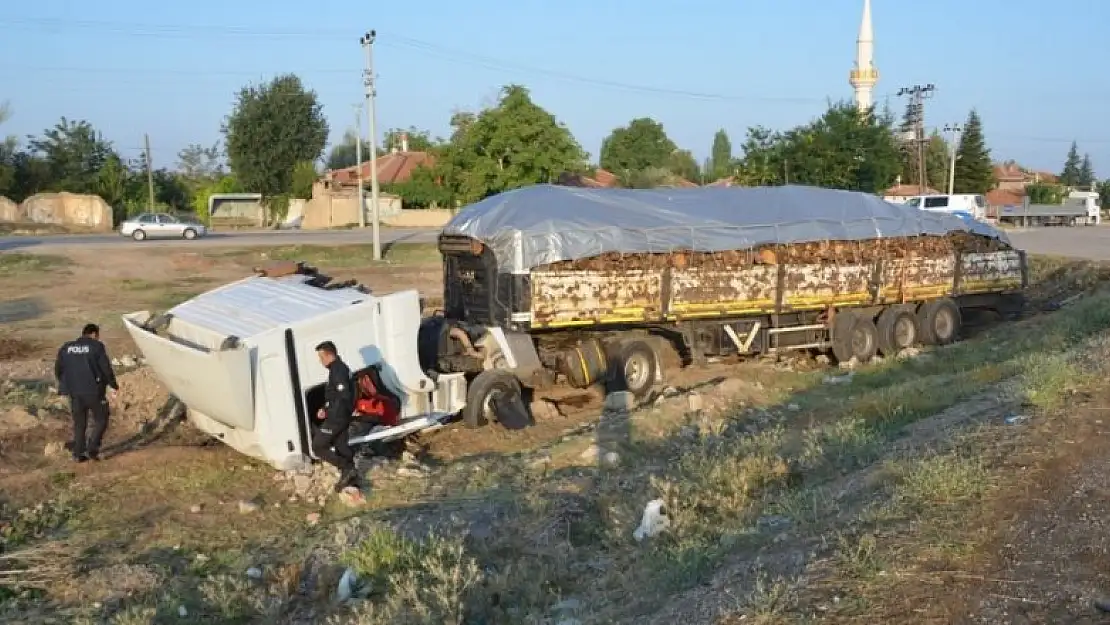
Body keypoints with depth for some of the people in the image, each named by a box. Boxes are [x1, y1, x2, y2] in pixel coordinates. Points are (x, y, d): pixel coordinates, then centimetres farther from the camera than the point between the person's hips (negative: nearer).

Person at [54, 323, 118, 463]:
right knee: (101, 420, 9)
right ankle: (92, 450, -2)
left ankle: (78, 454, 14)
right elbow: (106, 368, -9)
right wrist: (113, 386, 3)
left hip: (74, 392, 5)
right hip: (94, 391, -5)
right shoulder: (96, 347, -6)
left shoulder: (66, 348, 9)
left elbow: (58, 370, 12)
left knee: (79, 424, 15)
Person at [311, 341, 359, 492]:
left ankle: (348, 469, -5)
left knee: (318, 447, -3)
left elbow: (344, 396, -28)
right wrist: (326, 409, 10)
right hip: (341, 416, 10)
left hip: (337, 417, -10)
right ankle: (348, 476, 26)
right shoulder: (339, 368, 11)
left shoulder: (338, 370, -22)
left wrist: (327, 411, -19)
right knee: (341, 446, 18)